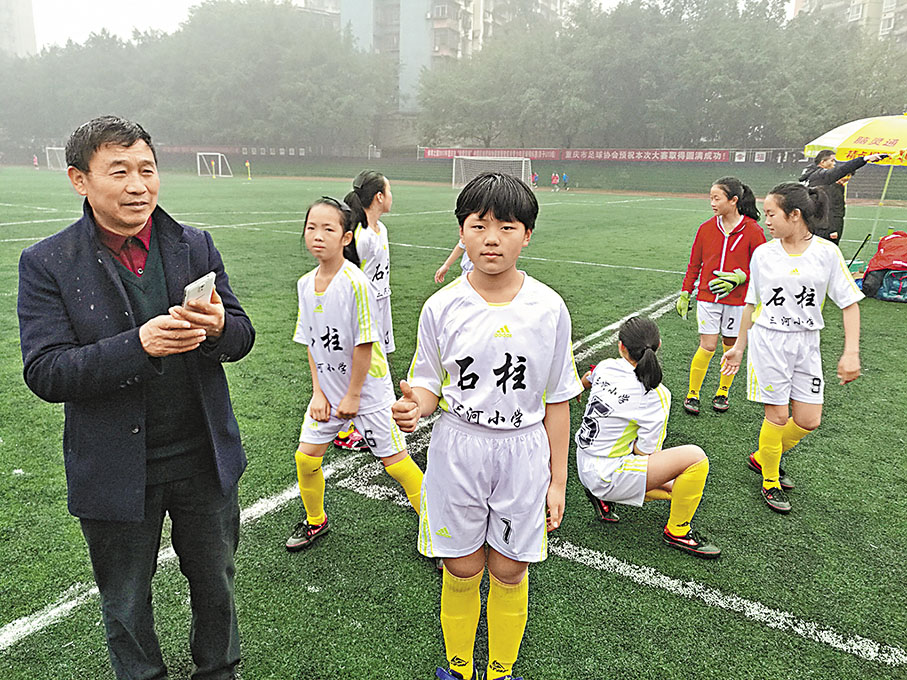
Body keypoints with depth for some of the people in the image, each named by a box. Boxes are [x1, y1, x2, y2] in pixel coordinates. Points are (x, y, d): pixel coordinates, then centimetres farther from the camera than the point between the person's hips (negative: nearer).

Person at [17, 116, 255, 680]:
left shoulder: (196, 246, -1)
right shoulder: (48, 264, -9)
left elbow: (241, 338, -1)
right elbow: (45, 373, -15)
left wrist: (217, 326, -25)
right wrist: (138, 345, -30)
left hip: (205, 460, 3)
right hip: (116, 472, -2)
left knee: (216, 583, 22)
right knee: (126, 605, 20)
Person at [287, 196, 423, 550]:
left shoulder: (356, 283, -21)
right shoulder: (305, 284, 0)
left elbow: (364, 344, -18)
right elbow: (310, 342, 6)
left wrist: (353, 395, -13)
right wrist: (318, 392, 0)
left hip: (367, 389, -6)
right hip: (328, 390, 6)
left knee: (395, 462, -1)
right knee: (306, 457, 8)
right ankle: (315, 521, 36)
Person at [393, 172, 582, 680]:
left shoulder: (549, 309, -7)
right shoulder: (443, 307, -7)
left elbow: (556, 400, 0)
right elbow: (429, 383, 3)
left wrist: (557, 480, 3)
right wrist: (415, 406, -22)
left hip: (524, 451, 0)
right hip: (458, 450, 0)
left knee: (510, 571, 12)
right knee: (462, 570, 12)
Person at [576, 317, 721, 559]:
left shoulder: (606, 367, -2)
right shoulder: (656, 395, -21)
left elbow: (585, 381, 23)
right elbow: (645, 451, -16)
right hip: (607, 476, -7)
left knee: (675, 489, 22)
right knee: (695, 457, -13)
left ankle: (603, 496, 19)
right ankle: (676, 531, 4)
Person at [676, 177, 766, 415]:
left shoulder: (753, 231, -7)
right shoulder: (706, 228, 1)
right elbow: (694, 265, 9)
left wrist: (739, 277, -17)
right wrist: (685, 294, 7)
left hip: (737, 299, -1)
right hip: (707, 297, 1)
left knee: (730, 347, 10)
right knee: (707, 346, -5)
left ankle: (723, 392, 28)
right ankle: (692, 393, 10)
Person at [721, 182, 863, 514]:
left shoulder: (826, 252, -4)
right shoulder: (763, 253, 0)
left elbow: (850, 303, -1)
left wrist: (851, 353, -9)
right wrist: (739, 346, 12)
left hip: (806, 343, 1)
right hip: (768, 340, -1)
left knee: (808, 420, 3)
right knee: (778, 415, -1)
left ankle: (761, 457, 29)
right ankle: (770, 481, 20)